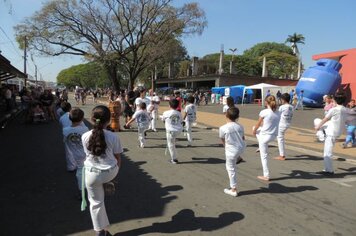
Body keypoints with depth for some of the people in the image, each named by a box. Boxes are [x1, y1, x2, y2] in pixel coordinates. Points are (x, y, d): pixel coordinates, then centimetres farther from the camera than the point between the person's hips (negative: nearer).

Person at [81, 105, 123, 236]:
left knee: (96, 202, 18)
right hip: (110, 173, 0)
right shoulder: (113, 137, -15)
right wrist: (116, 170, 14)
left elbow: (88, 154, 3)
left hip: (92, 174, 0)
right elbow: (117, 157, -4)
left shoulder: (85, 136, -12)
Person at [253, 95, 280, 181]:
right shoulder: (278, 113, 0)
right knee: (254, 127, 28)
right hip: (273, 136, 7)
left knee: (264, 156, 11)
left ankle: (266, 176, 18)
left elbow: (258, 124, -6)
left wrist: (254, 131, 16)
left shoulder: (264, 112, -17)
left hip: (264, 136, -7)